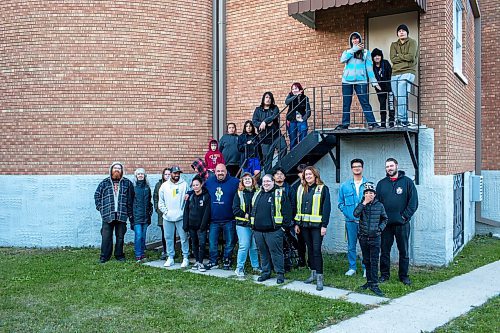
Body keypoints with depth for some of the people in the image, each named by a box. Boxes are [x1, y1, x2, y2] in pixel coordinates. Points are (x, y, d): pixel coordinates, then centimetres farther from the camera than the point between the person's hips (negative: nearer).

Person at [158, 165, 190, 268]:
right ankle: (170, 258, 18)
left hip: (181, 217, -2)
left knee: (184, 238, 0)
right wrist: (166, 211, -2)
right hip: (168, 217, 3)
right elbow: (161, 202, 10)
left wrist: (185, 211, -9)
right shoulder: (164, 186, 7)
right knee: (169, 238, 9)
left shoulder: (184, 184, 1)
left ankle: (185, 258, 8)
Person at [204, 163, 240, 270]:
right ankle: (213, 262, 24)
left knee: (229, 243, 10)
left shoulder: (234, 182, -6)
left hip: (229, 220, -2)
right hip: (214, 220, 3)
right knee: (212, 242, 9)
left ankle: (227, 261, 26)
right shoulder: (209, 182, 5)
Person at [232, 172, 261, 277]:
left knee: (254, 247, 9)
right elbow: (235, 209, -2)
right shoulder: (239, 193, 3)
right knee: (244, 246, -5)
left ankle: (256, 267, 22)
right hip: (243, 225, -2)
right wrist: (245, 215, -11)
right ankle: (239, 268, 6)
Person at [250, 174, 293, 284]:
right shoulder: (257, 195, 14)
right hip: (258, 231, 6)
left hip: (273, 231, -6)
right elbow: (252, 210, 23)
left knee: (276, 252, -2)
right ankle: (266, 273, 24)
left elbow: (287, 211, -6)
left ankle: (280, 274, 8)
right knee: (263, 253, 13)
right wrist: (252, 224, 16)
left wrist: (285, 225, -9)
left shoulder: (280, 194, -3)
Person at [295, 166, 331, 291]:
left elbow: (327, 207, -7)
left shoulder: (323, 188, -4)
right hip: (304, 224, 5)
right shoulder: (301, 188, 11)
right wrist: (297, 223, 10)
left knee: (316, 250, -7)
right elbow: (298, 207, 15)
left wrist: (324, 225, -12)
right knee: (310, 249, 12)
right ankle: (313, 273, 23)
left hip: (317, 224, -5)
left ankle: (319, 278, -3)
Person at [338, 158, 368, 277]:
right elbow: (340, 203, 11)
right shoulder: (345, 185, 8)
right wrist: (348, 214, -2)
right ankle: (352, 268, 18)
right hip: (350, 220, 2)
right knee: (351, 246, 6)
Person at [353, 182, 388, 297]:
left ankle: (374, 285, -2)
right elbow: (356, 214, -18)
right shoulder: (361, 204, 2)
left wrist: (380, 228, -4)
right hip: (363, 237, 2)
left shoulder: (379, 205, 1)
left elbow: (384, 219, 12)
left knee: (374, 261, -5)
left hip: (375, 237, -2)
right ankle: (369, 281, 23)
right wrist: (364, 203, -19)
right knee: (366, 261, 12)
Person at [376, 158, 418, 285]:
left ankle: (404, 275, 18)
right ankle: (384, 274, 19)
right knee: (384, 251, 7)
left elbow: (414, 202, -2)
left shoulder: (407, 182, 2)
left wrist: (405, 216, -9)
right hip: (385, 224, 2)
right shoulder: (381, 184, 9)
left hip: (402, 224, -2)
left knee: (404, 251, 7)